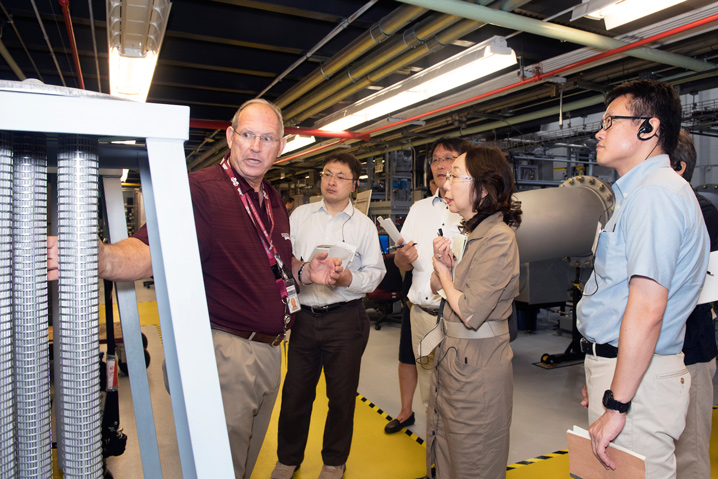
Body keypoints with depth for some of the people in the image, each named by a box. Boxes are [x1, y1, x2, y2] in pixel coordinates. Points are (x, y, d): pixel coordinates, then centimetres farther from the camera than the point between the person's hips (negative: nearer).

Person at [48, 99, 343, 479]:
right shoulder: (201, 188, -16)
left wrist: (306, 272, 1)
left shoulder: (273, 200, 11)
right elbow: (155, 250, -29)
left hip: (269, 352, 8)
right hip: (226, 351, -8)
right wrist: (104, 258, -49)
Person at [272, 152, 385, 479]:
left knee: (341, 396, 11)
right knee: (295, 392, 11)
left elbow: (375, 273, 0)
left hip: (345, 319, -1)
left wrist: (350, 279, -18)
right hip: (303, 316, 2)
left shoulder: (364, 225, 3)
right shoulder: (300, 215, 8)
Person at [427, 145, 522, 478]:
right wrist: (442, 263, -7)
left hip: (477, 365, -9)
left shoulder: (499, 239, -20)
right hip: (452, 357, 9)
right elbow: (435, 288, 14)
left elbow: (470, 313, -25)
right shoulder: (472, 232, 8)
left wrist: (443, 271, -9)